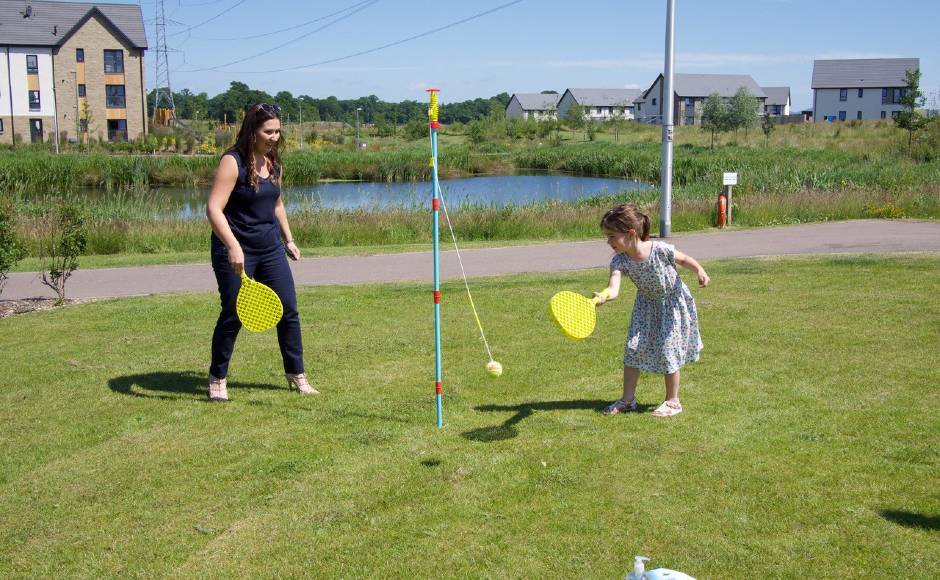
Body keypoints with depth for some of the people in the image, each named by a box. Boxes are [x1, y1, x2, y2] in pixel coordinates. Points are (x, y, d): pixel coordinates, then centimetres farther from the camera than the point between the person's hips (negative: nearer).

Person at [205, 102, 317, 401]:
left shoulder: (274, 163, 8)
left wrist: (288, 238, 21)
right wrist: (233, 247, -32)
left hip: (270, 249, 7)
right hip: (235, 252, -7)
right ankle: (217, 379, 18)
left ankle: (296, 374, 18)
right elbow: (214, 208, -23)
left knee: (289, 310, 4)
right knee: (232, 315, 0)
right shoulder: (233, 162, -15)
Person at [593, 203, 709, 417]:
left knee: (667, 350, -4)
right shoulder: (620, 261, -23)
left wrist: (700, 271, -29)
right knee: (633, 347, 2)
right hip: (647, 305, 4)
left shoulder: (660, 250, -30)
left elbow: (684, 259, -10)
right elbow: (614, 288, -39)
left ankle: (672, 402, 13)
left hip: (673, 302, -4)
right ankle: (628, 399, 17)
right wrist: (603, 296, -62)